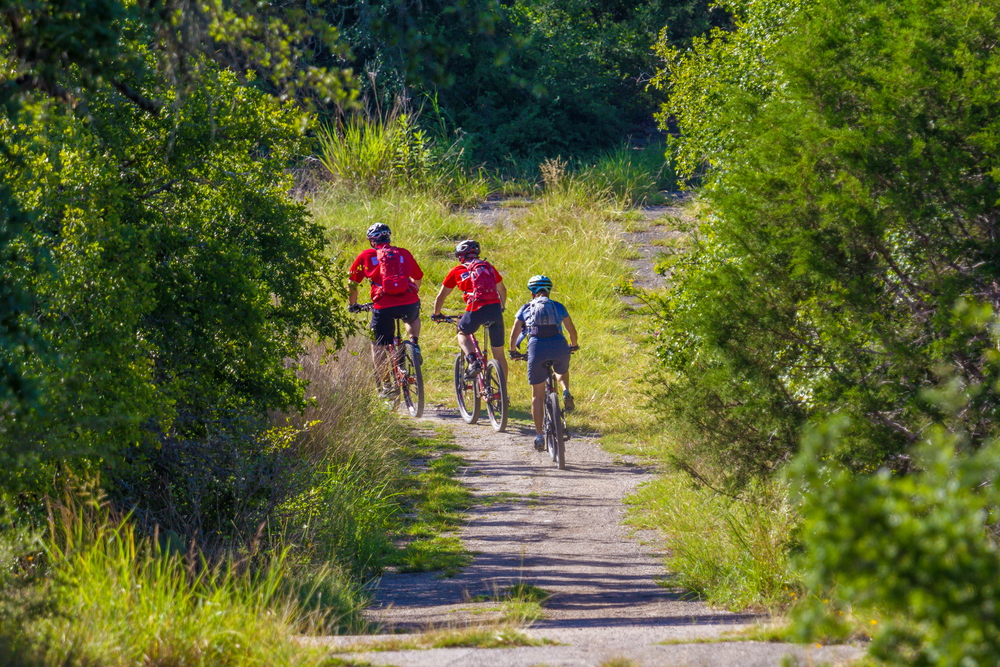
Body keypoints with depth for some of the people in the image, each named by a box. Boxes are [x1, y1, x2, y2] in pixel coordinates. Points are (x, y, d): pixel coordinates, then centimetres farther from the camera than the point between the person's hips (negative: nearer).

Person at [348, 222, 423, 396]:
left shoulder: (366, 255, 13)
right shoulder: (403, 253, 19)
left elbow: (352, 284, 19)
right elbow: (418, 278, 32)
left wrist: (352, 305, 36)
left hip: (383, 306, -3)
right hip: (409, 303, 3)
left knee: (378, 347, 13)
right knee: (413, 318, 39)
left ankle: (387, 386, 8)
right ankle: (414, 344, 16)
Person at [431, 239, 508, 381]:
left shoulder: (457, 271, 15)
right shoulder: (489, 267, 23)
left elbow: (441, 296, 21)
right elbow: (502, 290, 38)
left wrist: (436, 314, 38)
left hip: (476, 310, -3)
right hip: (495, 308, 3)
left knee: (462, 334, 28)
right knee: (499, 353, 13)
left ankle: (473, 361, 1)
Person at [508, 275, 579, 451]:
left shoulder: (526, 309, 20)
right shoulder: (558, 307, 21)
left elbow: (514, 333, 15)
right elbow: (572, 330, 24)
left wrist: (513, 351, 32)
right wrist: (573, 345, 43)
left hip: (536, 347, -1)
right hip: (559, 347, 1)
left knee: (537, 396, 11)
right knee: (562, 372, 37)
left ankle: (539, 436, 5)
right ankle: (566, 392, 5)